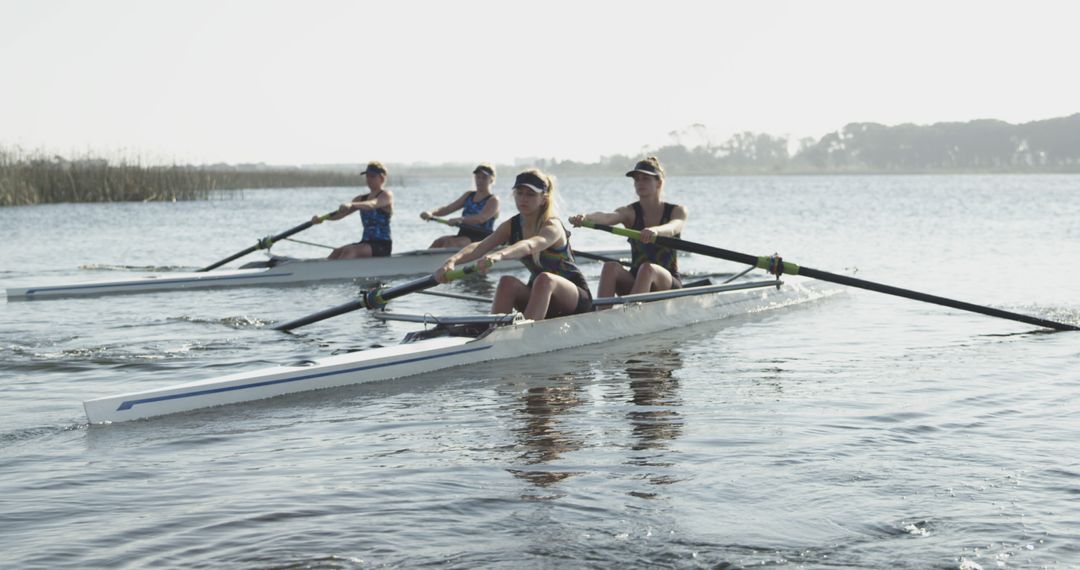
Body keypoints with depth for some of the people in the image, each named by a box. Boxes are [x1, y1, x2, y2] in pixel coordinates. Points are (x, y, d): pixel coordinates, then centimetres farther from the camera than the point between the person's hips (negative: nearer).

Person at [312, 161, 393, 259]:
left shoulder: (386, 195, -2)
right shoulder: (361, 199, 18)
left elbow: (373, 204, -25)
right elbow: (341, 213, 6)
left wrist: (351, 205, -44)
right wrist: (321, 218, -14)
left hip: (382, 245, -6)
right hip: (365, 242, 6)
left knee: (350, 251, -31)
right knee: (337, 252, -20)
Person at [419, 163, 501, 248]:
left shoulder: (493, 200, -2)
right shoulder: (469, 195, 19)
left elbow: (481, 218, -21)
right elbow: (448, 208, 12)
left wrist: (460, 220, -38)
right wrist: (431, 213, -10)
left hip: (481, 239, -6)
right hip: (463, 235, 6)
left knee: (450, 242, -31)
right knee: (439, 242, -21)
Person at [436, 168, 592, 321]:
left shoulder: (552, 226, -20)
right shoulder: (512, 226, -2)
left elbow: (530, 246, -43)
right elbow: (480, 246, -20)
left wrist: (499, 255, -64)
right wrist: (453, 260, -40)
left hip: (576, 297, -5)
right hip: (539, 294, 5)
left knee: (545, 279, -36)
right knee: (508, 282, -24)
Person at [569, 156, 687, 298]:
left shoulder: (677, 211, -1)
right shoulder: (630, 212, 3)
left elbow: (673, 228, -26)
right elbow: (607, 217, -20)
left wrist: (655, 230, -50)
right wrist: (585, 217, -44)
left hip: (669, 284, -2)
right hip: (635, 282, 2)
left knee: (647, 268, -35)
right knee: (611, 267, -28)